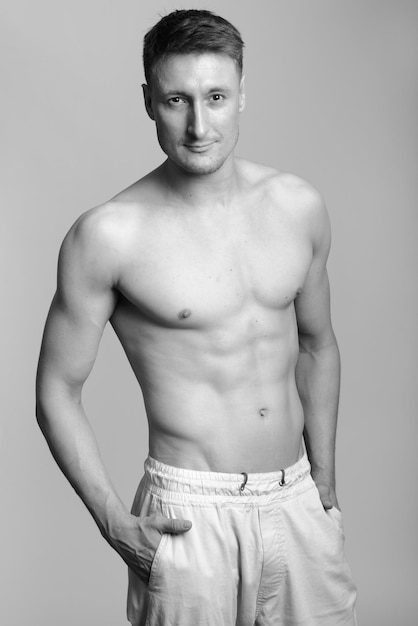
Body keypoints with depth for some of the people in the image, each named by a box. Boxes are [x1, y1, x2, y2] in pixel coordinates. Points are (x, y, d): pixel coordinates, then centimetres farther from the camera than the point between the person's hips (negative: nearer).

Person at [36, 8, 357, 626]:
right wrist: (115, 524, -11)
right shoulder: (107, 236, -13)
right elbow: (57, 393, -6)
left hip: (298, 500, 4)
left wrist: (325, 484, 12)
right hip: (190, 514, -4)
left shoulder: (298, 205, 0)